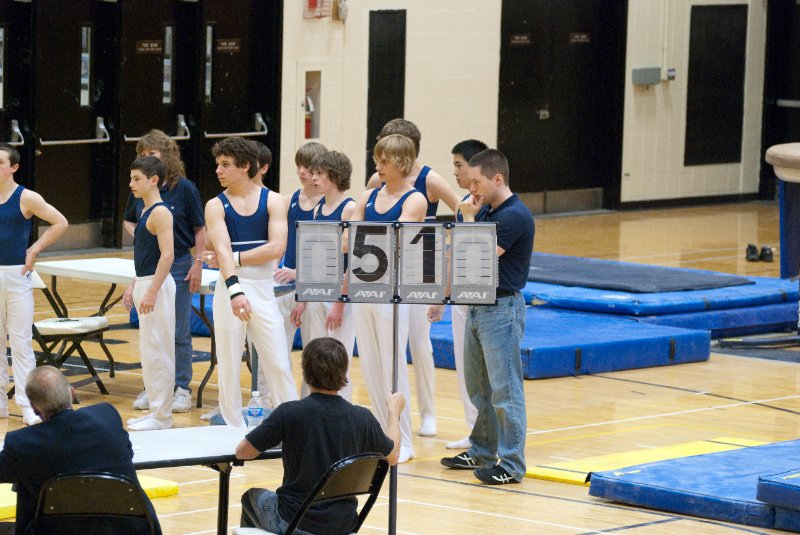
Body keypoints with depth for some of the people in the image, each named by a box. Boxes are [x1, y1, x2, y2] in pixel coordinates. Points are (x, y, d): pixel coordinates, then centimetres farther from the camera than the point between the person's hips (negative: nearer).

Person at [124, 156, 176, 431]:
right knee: (148, 352, 14)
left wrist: (152, 292, -25)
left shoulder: (160, 212, -16)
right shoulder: (146, 211, 14)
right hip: (144, 284, 10)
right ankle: (155, 410, 20)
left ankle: (162, 416, -2)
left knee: (158, 352, -6)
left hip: (157, 285, -10)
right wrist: (134, 286, 19)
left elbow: (167, 254, -22)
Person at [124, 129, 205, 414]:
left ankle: (181, 388, 9)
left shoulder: (184, 188, -8)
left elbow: (200, 230, -4)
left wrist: (197, 264, -9)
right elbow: (128, 220, 18)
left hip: (179, 265, -4)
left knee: (179, 331, 1)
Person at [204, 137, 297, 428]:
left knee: (279, 365, 0)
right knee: (228, 366, 4)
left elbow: (276, 248, -11)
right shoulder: (216, 206, 0)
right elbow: (222, 251, -15)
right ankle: (233, 429, 13)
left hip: (264, 290, 0)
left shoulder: (273, 201, 1)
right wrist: (235, 290, -30)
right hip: (231, 289, 0)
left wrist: (235, 258, -13)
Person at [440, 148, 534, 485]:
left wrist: (468, 219, -13)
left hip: (501, 309, -10)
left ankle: (511, 465, -2)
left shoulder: (514, 216, -18)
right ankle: (482, 451, 29)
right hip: (477, 306, 10)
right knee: (478, 387, 17)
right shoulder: (485, 211, 10)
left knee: (505, 389, -6)